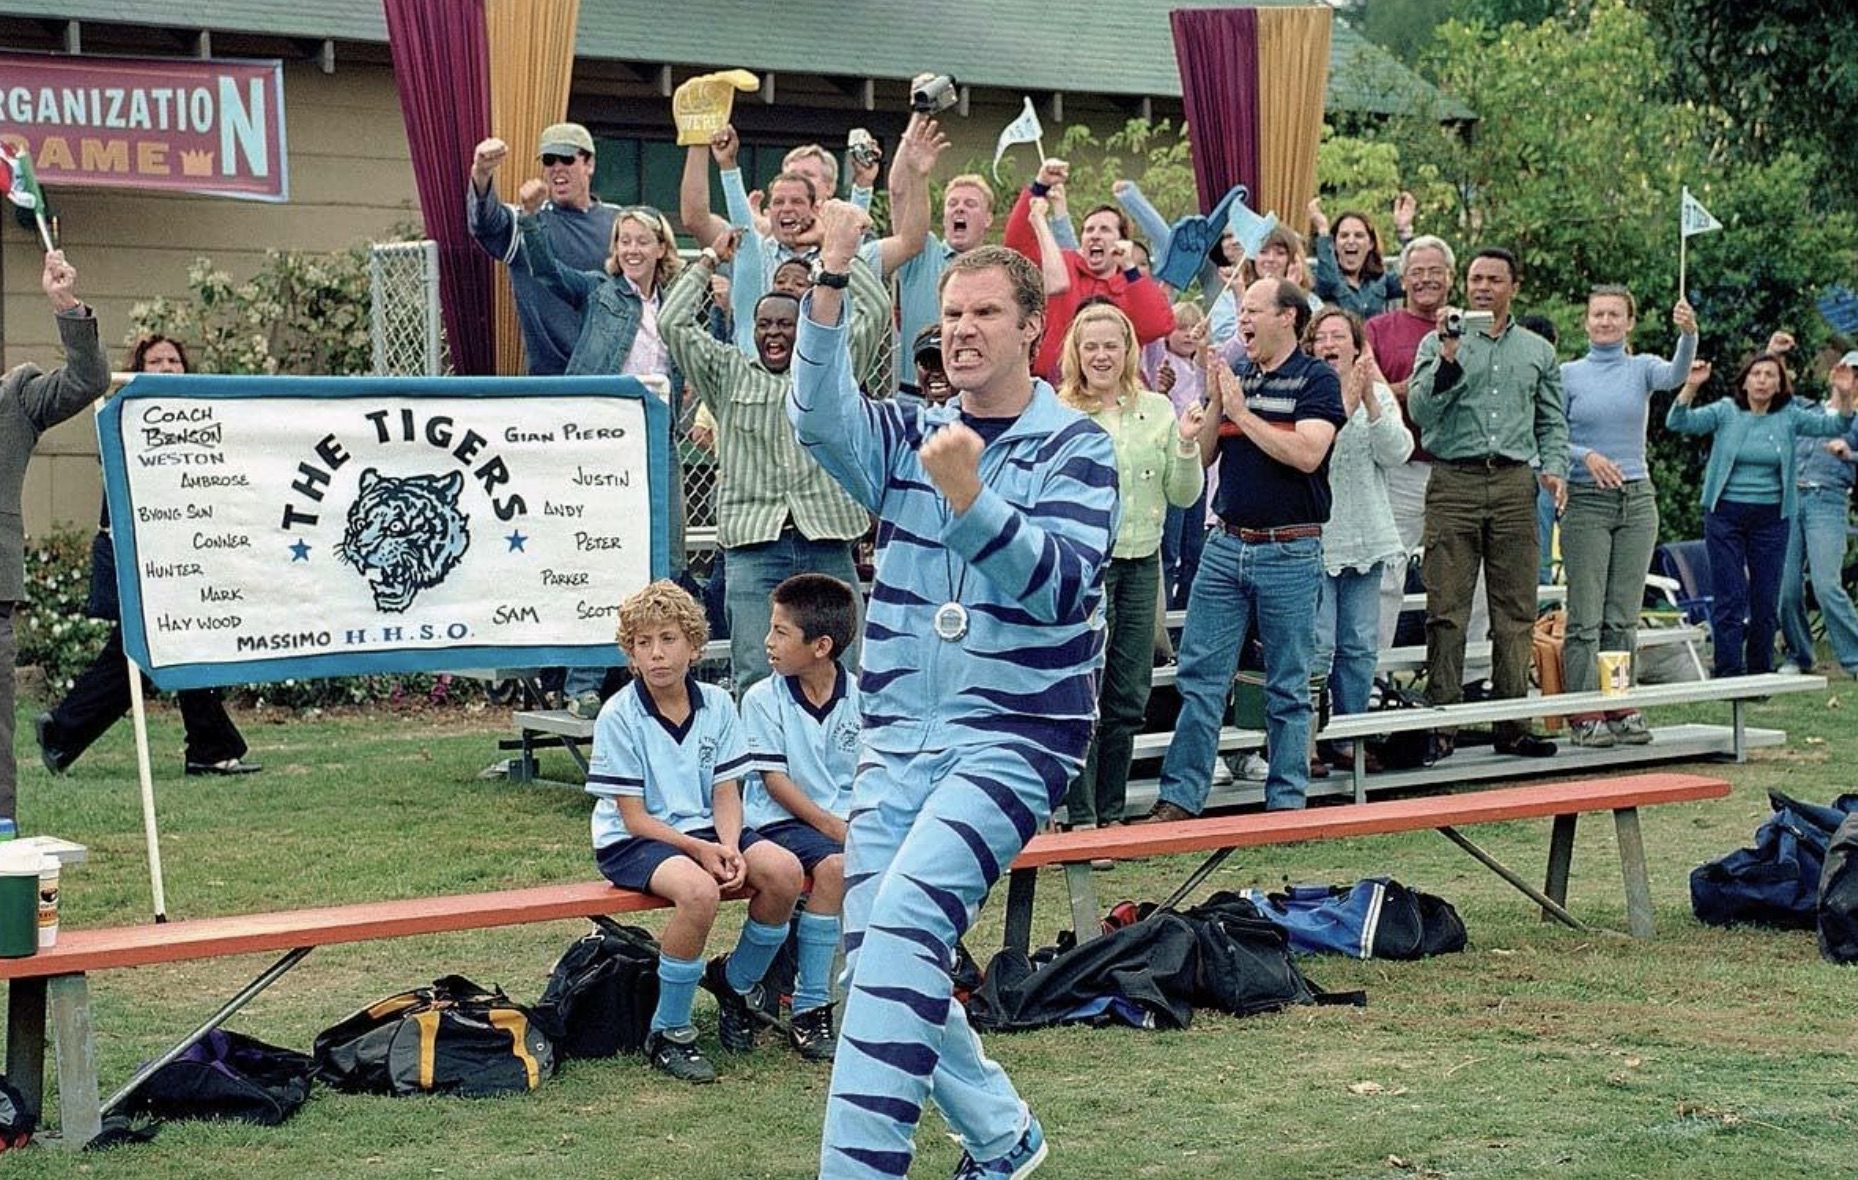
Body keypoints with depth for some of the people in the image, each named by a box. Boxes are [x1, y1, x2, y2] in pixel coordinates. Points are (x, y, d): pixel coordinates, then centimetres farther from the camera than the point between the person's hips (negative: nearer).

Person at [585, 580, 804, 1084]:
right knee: (698, 889, -36)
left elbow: (726, 793, 3)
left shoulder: (717, 704, 2)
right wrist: (697, 849, -22)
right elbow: (633, 817, -12)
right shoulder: (619, 715, -11)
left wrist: (729, 847, -18)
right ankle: (668, 1033, -19)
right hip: (632, 842, -5)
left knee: (784, 871, -21)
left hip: (703, 829, 5)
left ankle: (735, 981, 7)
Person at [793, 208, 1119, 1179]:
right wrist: (832, 278, -25)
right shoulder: (908, 437, 9)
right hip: (896, 738, 5)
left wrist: (970, 498, -32)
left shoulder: (1075, 448, -1)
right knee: (878, 959, 5)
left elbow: (1056, 584, -16)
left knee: (902, 924, -24)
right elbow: (820, 416, -12)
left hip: (1014, 735, -5)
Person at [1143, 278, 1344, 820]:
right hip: (1227, 546, 6)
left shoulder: (1316, 380, -4)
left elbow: (1306, 454, -19)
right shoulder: (1236, 378, 13)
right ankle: (1179, 798, 3)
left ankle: (1286, 804, 10)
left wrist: (1241, 412, -14)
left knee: (1287, 688, 3)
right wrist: (1215, 404, -4)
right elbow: (1201, 457, 11)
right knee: (1199, 677, 1)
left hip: (1290, 551, -5)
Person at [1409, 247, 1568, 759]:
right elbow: (1420, 410, -5)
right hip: (1453, 482, -2)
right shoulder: (1438, 344, 7)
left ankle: (1512, 723, 6)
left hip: (1514, 484, 2)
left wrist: (1553, 468, 2)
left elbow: (1552, 421, 18)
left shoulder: (1538, 351, 16)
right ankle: (1440, 723, -2)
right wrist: (1449, 356, -15)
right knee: (1446, 610, -5)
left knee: (1516, 611, 1)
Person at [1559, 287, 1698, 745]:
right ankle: (1583, 713, -3)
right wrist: (1586, 456, -18)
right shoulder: (1568, 374, 3)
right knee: (1585, 617, -4)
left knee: (1624, 617, 6)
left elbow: (1676, 375, -17)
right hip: (1586, 501, -2)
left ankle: (1621, 707, 11)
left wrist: (1688, 334, -36)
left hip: (1637, 501, 2)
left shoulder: (1641, 368, 6)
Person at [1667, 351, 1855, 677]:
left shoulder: (1789, 417, 2)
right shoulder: (1725, 412, -1)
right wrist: (1691, 387, -28)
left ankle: (1760, 674, 17)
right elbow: (1679, 422, -11)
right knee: (1729, 598, -4)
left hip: (1771, 518, 2)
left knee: (1766, 600, 6)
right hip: (1725, 515, -2)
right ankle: (1728, 675, -1)